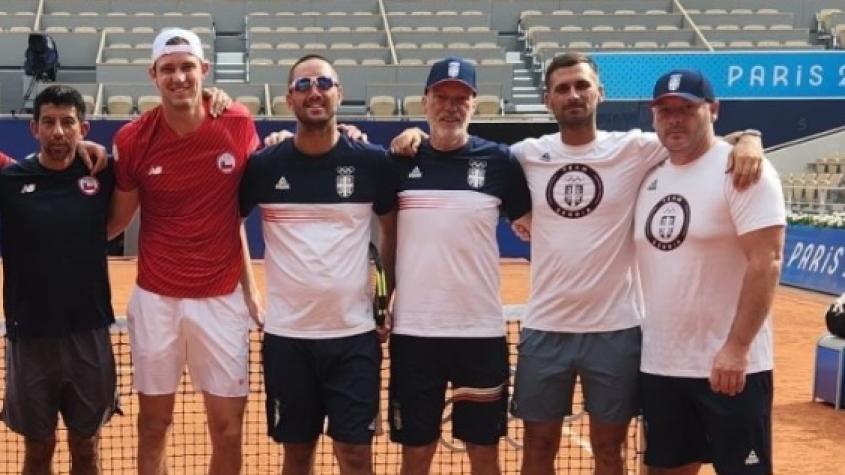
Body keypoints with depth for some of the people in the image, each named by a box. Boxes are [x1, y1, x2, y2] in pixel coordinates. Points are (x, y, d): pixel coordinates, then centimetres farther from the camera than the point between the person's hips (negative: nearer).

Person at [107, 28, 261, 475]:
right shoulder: (132, 139, -7)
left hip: (223, 298, 0)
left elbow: (237, 209, 6)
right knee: (153, 425, 11)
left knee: (228, 430, 6)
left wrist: (249, 285, 4)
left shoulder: (239, 124, -5)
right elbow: (116, 220, 5)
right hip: (156, 299, 0)